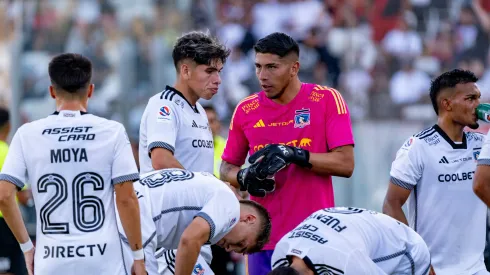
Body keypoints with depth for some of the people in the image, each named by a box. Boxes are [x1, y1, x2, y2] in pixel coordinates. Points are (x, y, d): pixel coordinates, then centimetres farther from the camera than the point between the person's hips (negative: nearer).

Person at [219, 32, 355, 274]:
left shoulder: (327, 100, -2)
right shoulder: (246, 110, 8)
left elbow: (345, 164, -7)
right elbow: (226, 169, 17)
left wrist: (295, 155, -19)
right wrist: (244, 178, -6)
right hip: (265, 241, 3)